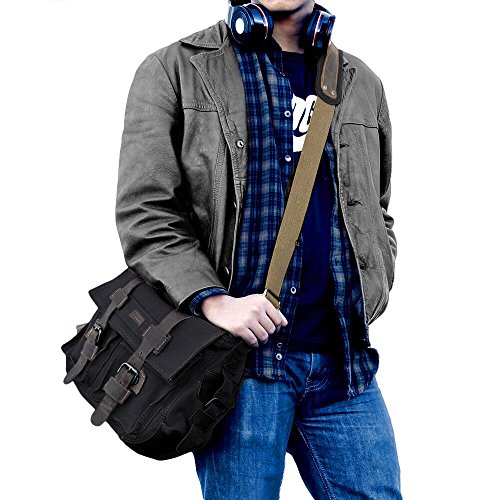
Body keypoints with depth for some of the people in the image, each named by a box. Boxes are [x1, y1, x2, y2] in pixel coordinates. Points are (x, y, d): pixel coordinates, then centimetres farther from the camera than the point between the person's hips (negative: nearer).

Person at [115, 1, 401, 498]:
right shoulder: (173, 71, 4)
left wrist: (367, 298, 9)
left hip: (344, 360, 4)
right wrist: (213, 301, -18)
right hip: (240, 357, -4)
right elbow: (145, 213, -4)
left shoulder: (362, 84, 17)